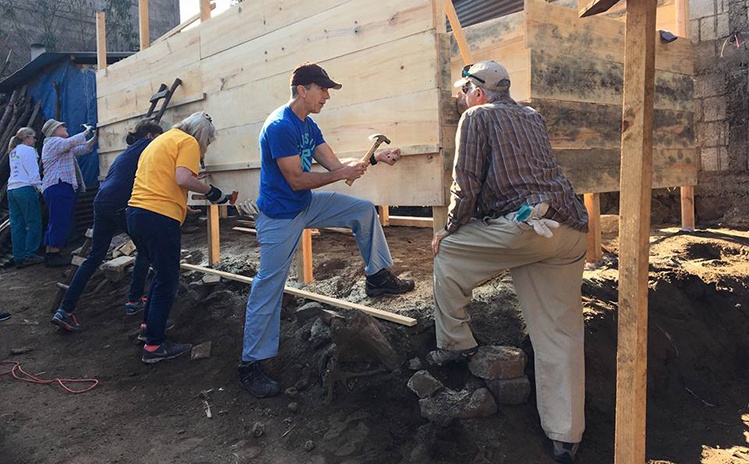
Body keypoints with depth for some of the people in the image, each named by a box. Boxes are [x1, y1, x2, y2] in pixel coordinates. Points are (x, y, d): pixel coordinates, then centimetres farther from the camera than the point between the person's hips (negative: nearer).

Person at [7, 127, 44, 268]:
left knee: (17, 224, 5)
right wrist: (38, 187, -2)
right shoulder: (28, 150, -3)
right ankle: (30, 255, -6)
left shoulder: (13, 152, 22)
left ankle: (19, 257, 6)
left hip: (12, 189, 8)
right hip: (25, 189, -8)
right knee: (34, 222, -3)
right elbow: (33, 172, -8)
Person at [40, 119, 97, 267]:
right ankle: (54, 255, -12)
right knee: (60, 222, -12)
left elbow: (82, 149, 27)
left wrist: (95, 138, 16)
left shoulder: (62, 146, 28)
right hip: (58, 187, -11)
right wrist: (86, 132, -8)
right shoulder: (53, 142, -4)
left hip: (63, 187, 11)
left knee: (55, 222, 10)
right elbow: (72, 142, -21)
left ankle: (50, 255, 14)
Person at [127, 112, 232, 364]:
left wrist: (183, 205, 31)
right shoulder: (188, 142, -1)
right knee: (167, 281, 1)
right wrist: (211, 191, -3)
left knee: (162, 274, 24)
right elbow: (183, 179, -16)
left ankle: (148, 326, 33)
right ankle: (154, 346, 6)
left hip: (135, 212, 9)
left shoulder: (159, 140, 25)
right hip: (160, 217, -9)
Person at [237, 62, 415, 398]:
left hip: (306, 205, 9)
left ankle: (377, 277, 17)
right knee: (268, 289, -5)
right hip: (280, 216, -9)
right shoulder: (280, 126, -22)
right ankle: (250, 365, 6)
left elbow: (334, 163, 6)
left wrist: (375, 158, -5)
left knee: (363, 210, 7)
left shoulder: (308, 126, 7)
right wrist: (342, 174, -19)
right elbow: (296, 180, -23)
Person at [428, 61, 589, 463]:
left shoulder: (477, 117, 5)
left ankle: (455, 344, 20)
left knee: (447, 254, 16)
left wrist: (450, 230, 10)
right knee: (560, 335, 8)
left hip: (522, 225, -7)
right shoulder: (534, 118, 26)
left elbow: (466, 184, -1)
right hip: (571, 230, 7)